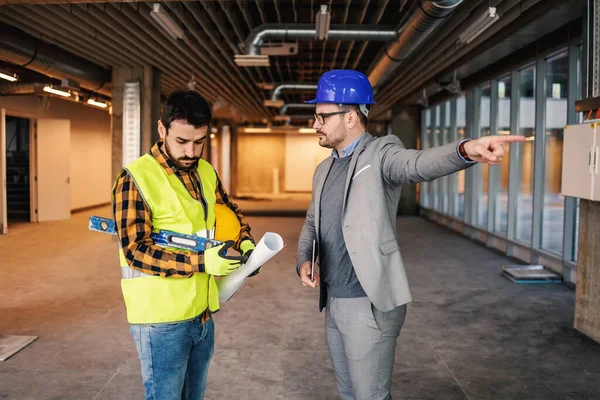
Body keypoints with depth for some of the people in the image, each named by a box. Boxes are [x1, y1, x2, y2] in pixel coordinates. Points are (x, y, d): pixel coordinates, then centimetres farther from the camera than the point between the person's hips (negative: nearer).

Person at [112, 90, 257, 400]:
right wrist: (201, 261, -26)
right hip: (162, 320, -7)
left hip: (203, 314, 7)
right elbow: (136, 251, -19)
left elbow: (230, 211, 22)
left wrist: (245, 242, 1)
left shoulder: (206, 172, 7)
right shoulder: (136, 179, -14)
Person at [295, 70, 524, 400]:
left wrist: (465, 150, -53)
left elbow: (418, 164, -31)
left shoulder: (380, 153, -10)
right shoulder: (323, 170, 13)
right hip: (332, 301, 8)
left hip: (369, 304, -8)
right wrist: (303, 260, 2)